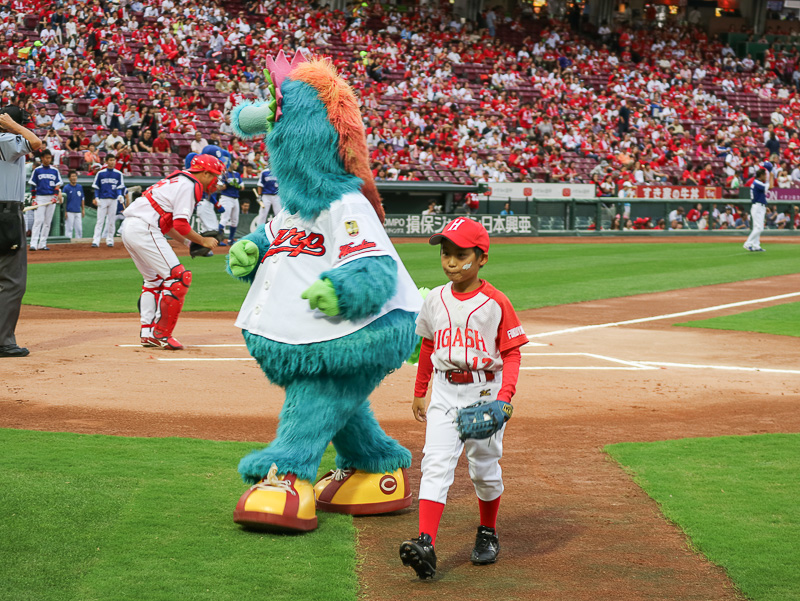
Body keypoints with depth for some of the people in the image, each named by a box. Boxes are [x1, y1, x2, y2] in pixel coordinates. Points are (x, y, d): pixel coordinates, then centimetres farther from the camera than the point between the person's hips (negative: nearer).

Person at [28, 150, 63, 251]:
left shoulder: (55, 171, 9)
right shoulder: (37, 170, 3)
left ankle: (42, 244, 7)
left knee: (48, 222, 3)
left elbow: (58, 185, 7)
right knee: (38, 220, -12)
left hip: (51, 199, 3)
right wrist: (34, 199, -6)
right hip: (40, 198, -3)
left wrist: (55, 196, -8)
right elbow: (33, 186, 2)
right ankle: (33, 244, -16)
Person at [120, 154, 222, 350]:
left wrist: (189, 242, 20)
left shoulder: (177, 181, 24)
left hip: (129, 227, 11)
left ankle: (147, 333, 19)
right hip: (144, 229, -11)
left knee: (154, 280, 22)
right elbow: (181, 224, -15)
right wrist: (203, 241, -2)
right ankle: (161, 334, -7)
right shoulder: (190, 185, -7)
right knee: (178, 278, -8)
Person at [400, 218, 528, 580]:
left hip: (485, 392, -2)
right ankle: (425, 544, -22)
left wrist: (505, 395, -18)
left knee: (484, 468, 9)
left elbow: (512, 353, -5)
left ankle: (488, 533, 33)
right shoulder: (435, 300, 5)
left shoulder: (496, 303, -8)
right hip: (445, 393, 3)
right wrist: (419, 392, 21)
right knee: (435, 464, -11)